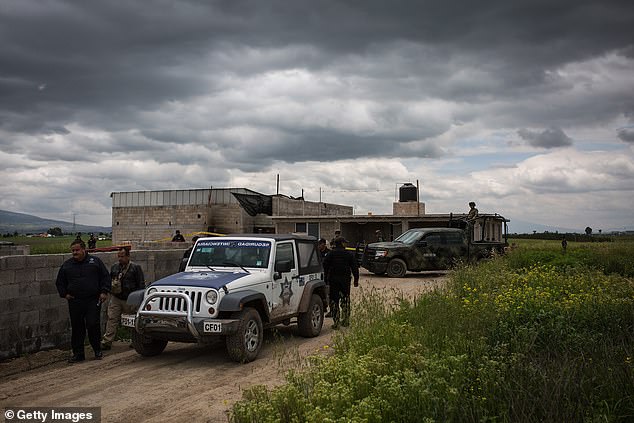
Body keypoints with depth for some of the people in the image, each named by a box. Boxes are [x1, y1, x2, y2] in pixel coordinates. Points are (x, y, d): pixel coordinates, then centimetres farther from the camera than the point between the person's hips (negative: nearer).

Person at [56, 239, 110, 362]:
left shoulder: (95, 261, 6)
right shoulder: (67, 265, 12)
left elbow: (105, 277, 7)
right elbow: (59, 282, 22)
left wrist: (104, 292, -3)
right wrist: (64, 294, 9)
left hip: (93, 301, -3)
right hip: (75, 302, 3)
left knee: (93, 325, -7)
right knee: (77, 328, 5)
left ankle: (97, 350, 11)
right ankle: (78, 354, 15)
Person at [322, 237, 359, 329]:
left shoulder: (330, 254, 2)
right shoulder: (349, 254, 3)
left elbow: (325, 266, -2)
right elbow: (355, 268, 4)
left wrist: (326, 279, 2)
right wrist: (356, 280, 9)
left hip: (333, 280, -1)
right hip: (345, 280, 1)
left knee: (334, 301, 2)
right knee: (345, 299, 16)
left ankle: (336, 322, -2)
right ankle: (346, 320, 20)